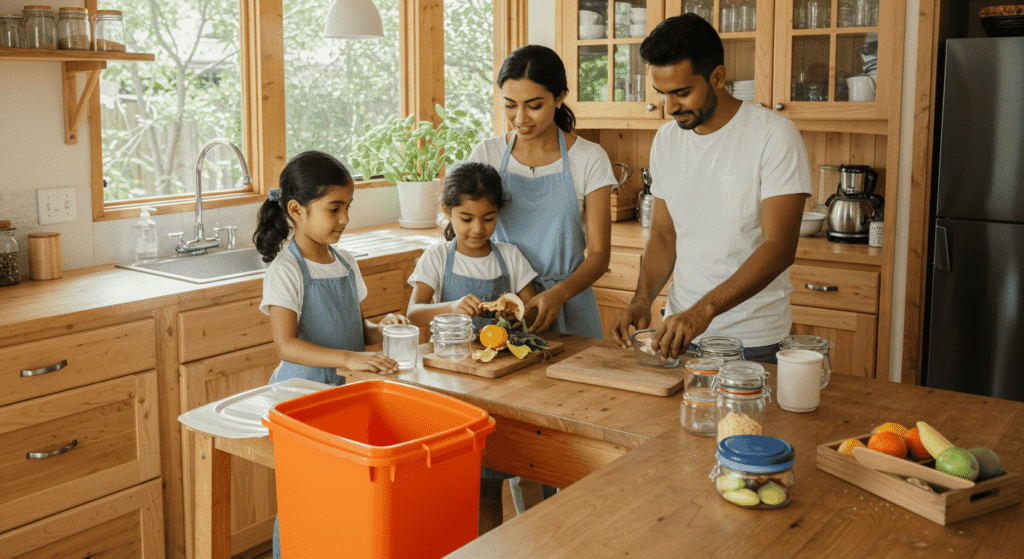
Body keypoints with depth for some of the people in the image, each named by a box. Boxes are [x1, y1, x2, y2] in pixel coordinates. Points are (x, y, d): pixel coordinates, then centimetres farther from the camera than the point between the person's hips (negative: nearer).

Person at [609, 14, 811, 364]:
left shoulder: (774, 136, -15)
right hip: (679, 331, 5)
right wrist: (642, 300, -7)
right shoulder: (666, 140, 4)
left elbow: (780, 247, -22)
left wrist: (704, 309, -31)